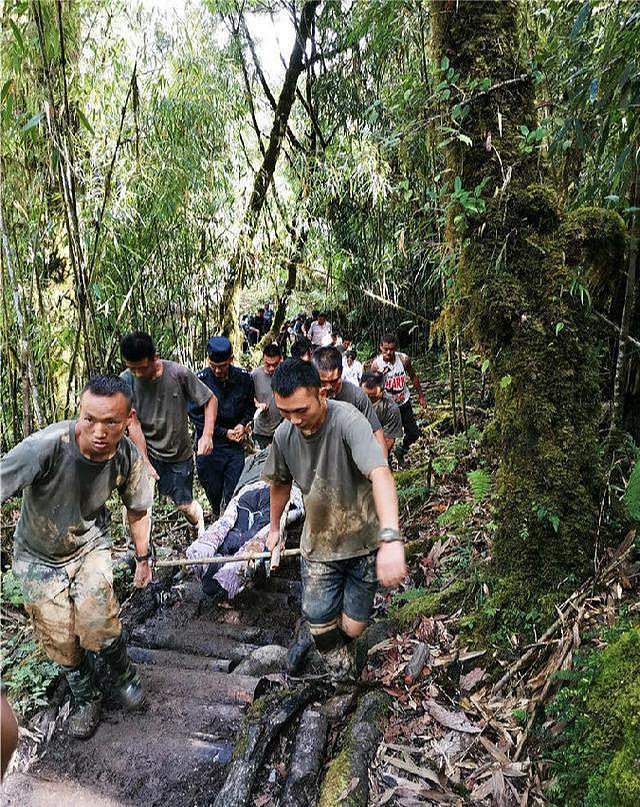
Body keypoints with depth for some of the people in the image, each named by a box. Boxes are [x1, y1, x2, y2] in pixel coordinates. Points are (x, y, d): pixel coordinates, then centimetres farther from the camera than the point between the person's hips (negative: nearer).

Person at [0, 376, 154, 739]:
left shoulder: (129, 456, -22)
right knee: (61, 641, 7)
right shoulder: (47, 445, -37)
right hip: (39, 556, 0)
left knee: (99, 629, -10)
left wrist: (143, 557, 9)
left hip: (90, 545, 1)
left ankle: (125, 674, 24)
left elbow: (138, 509, -4)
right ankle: (86, 696, 37)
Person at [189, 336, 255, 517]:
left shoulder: (244, 378, -4)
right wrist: (225, 433, -11)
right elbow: (196, 416, -9)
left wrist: (243, 424, -7)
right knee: (214, 493, 14)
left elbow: (250, 406, 12)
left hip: (236, 445, 1)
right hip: (209, 446, -1)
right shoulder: (199, 380, -13)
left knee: (234, 494, 4)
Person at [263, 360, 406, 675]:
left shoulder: (347, 420, -29)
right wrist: (274, 527, 21)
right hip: (318, 543, 3)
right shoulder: (284, 435, -11)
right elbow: (280, 482, 10)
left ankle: (319, 639, 44)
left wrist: (391, 538, -58)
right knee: (319, 619, -1)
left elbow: (380, 474, -45)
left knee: (353, 626, 9)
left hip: (364, 542, -3)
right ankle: (336, 662, 33)